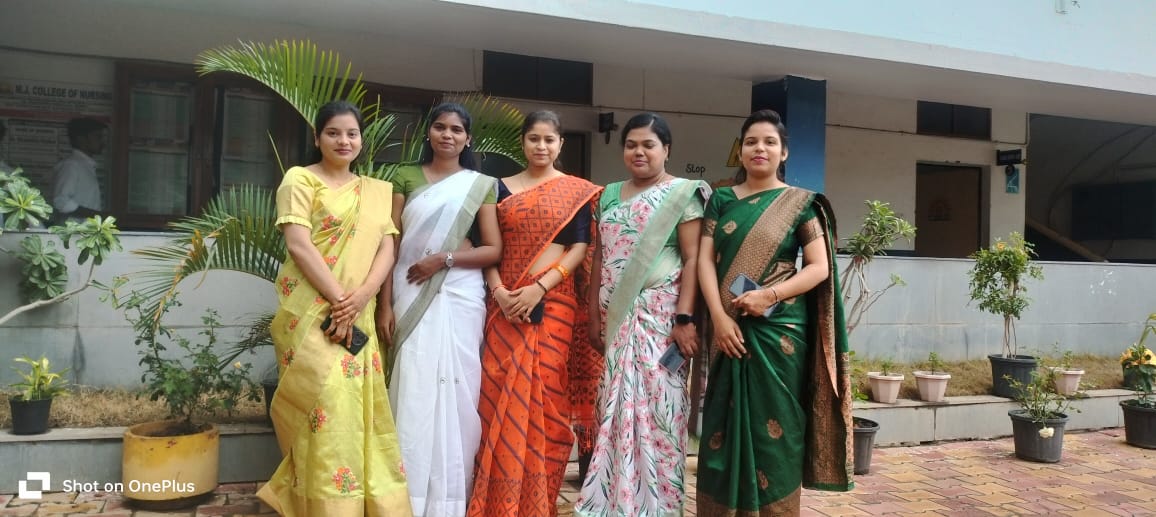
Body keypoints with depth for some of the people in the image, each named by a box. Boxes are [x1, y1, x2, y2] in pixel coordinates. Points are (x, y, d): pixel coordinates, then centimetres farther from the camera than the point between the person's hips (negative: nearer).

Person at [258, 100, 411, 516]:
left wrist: (361, 295, -11)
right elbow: (298, 245, -9)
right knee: (327, 400, -12)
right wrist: (338, 298, -16)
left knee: (360, 405, 5)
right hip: (311, 311, -5)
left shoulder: (377, 191, 16)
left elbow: (387, 248, 7)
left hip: (360, 315, 5)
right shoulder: (301, 179, 1)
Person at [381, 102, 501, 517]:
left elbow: (494, 250, 3)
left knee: (455, 393, 1)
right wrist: (385, 303, -5)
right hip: (411, 296, 0)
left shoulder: (481, 185, 9)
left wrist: (444, 258, -10)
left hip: (460, 297, 0)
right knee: (412, 393, -3)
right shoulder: (406, 179, 10)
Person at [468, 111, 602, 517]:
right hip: (505, 303, 2)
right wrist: (498, 291, -11)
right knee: (500, 396, -1)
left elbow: (580, 247, -2)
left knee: (545, 396, -1)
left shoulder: (577, 191, 6)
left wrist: (538, 288, -14)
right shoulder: (501, 188, 11)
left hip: (554, 302, -2)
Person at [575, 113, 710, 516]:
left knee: (654, 405, -3)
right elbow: (601, 258, 15)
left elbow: (692, 259, -7)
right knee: (616, 408, 7)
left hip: (660, 315, -5)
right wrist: (595, 315, 9)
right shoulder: (610, 195, 15)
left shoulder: (682, 193, -1)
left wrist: (684, 318, -16)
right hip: (617, 317, 5)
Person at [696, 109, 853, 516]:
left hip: (780, 330, -2)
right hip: (730, 329, 3)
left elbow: (820, 267, -4)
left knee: (774, 428, 2)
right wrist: (719, 317, -12)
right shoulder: (721, 200, 10)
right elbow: (705, 259, 1)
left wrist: (769, 295, -18)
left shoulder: (800, 204, 2)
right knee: (724, 427, 6)